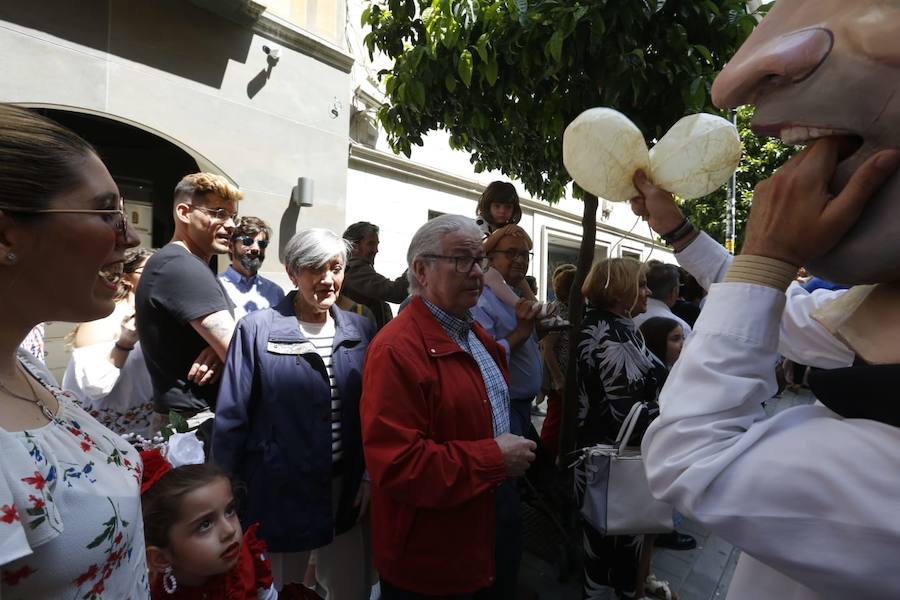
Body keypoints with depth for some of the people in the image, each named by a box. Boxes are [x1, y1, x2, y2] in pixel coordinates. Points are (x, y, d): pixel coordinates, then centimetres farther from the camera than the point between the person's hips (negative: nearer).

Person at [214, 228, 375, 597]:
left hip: (346, 491, 4)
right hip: (278, 493, -3)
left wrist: (369, 476, 2)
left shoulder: (361, 331, 0)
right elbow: (232, 418, -8)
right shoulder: (257, 329, -11)